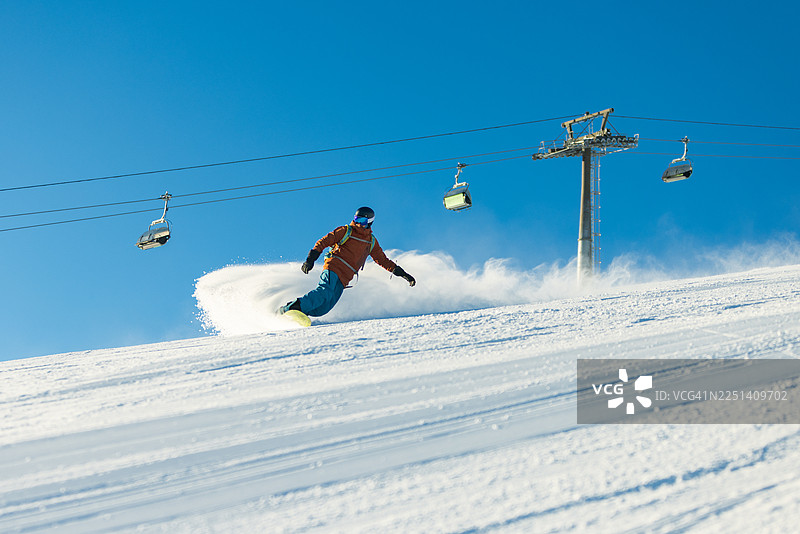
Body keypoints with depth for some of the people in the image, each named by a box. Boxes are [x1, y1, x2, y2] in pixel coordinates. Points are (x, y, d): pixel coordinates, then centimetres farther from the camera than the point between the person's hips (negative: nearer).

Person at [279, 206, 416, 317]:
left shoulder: (371, 242, 19)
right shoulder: (346, 231, 7)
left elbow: (383, 260, 25)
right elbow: (323, 242, 4)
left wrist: (402, 273, 18)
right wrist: (310, 259, -9)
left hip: (344, 279, 4)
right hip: (333, 267, -4)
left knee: (323, 309, -17)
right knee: (325, 292, -32)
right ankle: (292, 307, -32)